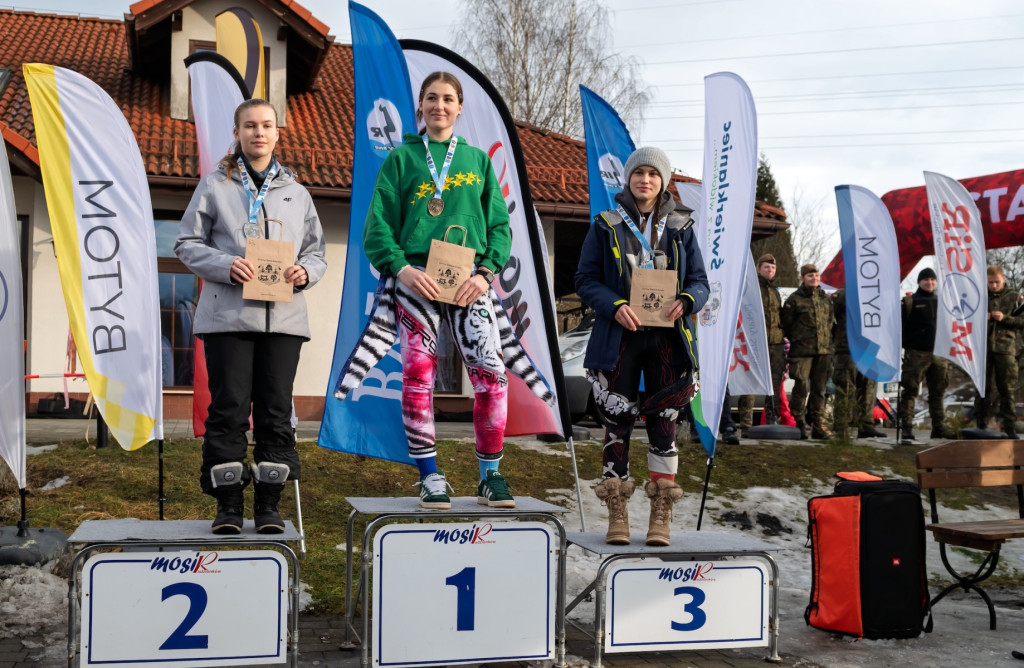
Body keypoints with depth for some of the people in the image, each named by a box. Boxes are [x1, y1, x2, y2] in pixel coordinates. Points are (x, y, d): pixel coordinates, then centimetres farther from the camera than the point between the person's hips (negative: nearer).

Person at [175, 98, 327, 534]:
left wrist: (305, 272, -6)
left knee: (276, 409, 1)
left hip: (283, 316, 2)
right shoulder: (215, 186, 9)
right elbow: (187, 244, 5)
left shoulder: (296, 192, 18)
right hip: (228, 315, -2)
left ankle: (269, 504, 10)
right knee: (229, 408, -3)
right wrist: (225, 265, -13)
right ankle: (228, 504, 6)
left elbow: (316, 252, 17)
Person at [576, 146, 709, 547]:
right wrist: (614, 306, -17)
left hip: (667, 337, 1)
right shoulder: (606, 226, 6)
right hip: (620, 337, -1)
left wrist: (686, 301, -14)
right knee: (618, 420, 0)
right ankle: (617, 514, 8)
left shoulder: (680, 228, 10)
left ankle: (661, 517, 7)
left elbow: (700, 281, 9)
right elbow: (586, 280, 1)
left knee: (663, 421, 1)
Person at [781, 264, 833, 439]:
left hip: (823, 351, 5)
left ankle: (818, 425, 11)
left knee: (819, 389, 6)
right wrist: (796, 340, 0)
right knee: (801, 387, -6)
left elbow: (830, 322, 21)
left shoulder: (826, 299, 15)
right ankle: (799, 424, 1)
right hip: (802, 351, -5)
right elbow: (785, 324, -1)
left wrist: (827, 342, 14)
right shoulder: (794, 299, -1)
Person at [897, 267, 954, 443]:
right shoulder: (910, 302, 0)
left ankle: (939, 426, 18)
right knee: (910, 391, -6)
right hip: (916, 354, -5)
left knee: (938, 392, 10)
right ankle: (906, 428, -4)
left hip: (938, 354, 5)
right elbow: (900, 326, -5)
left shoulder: (941, 302, 16)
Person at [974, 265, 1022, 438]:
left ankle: (1010, 426, 4)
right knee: (983, 388, 4)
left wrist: (1005, 318, -13)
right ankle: (981, 425, 10)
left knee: (1007, 389, -1)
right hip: (983, 347, 1)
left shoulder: (1013, 297, 7)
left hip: (1005, 347, -1)